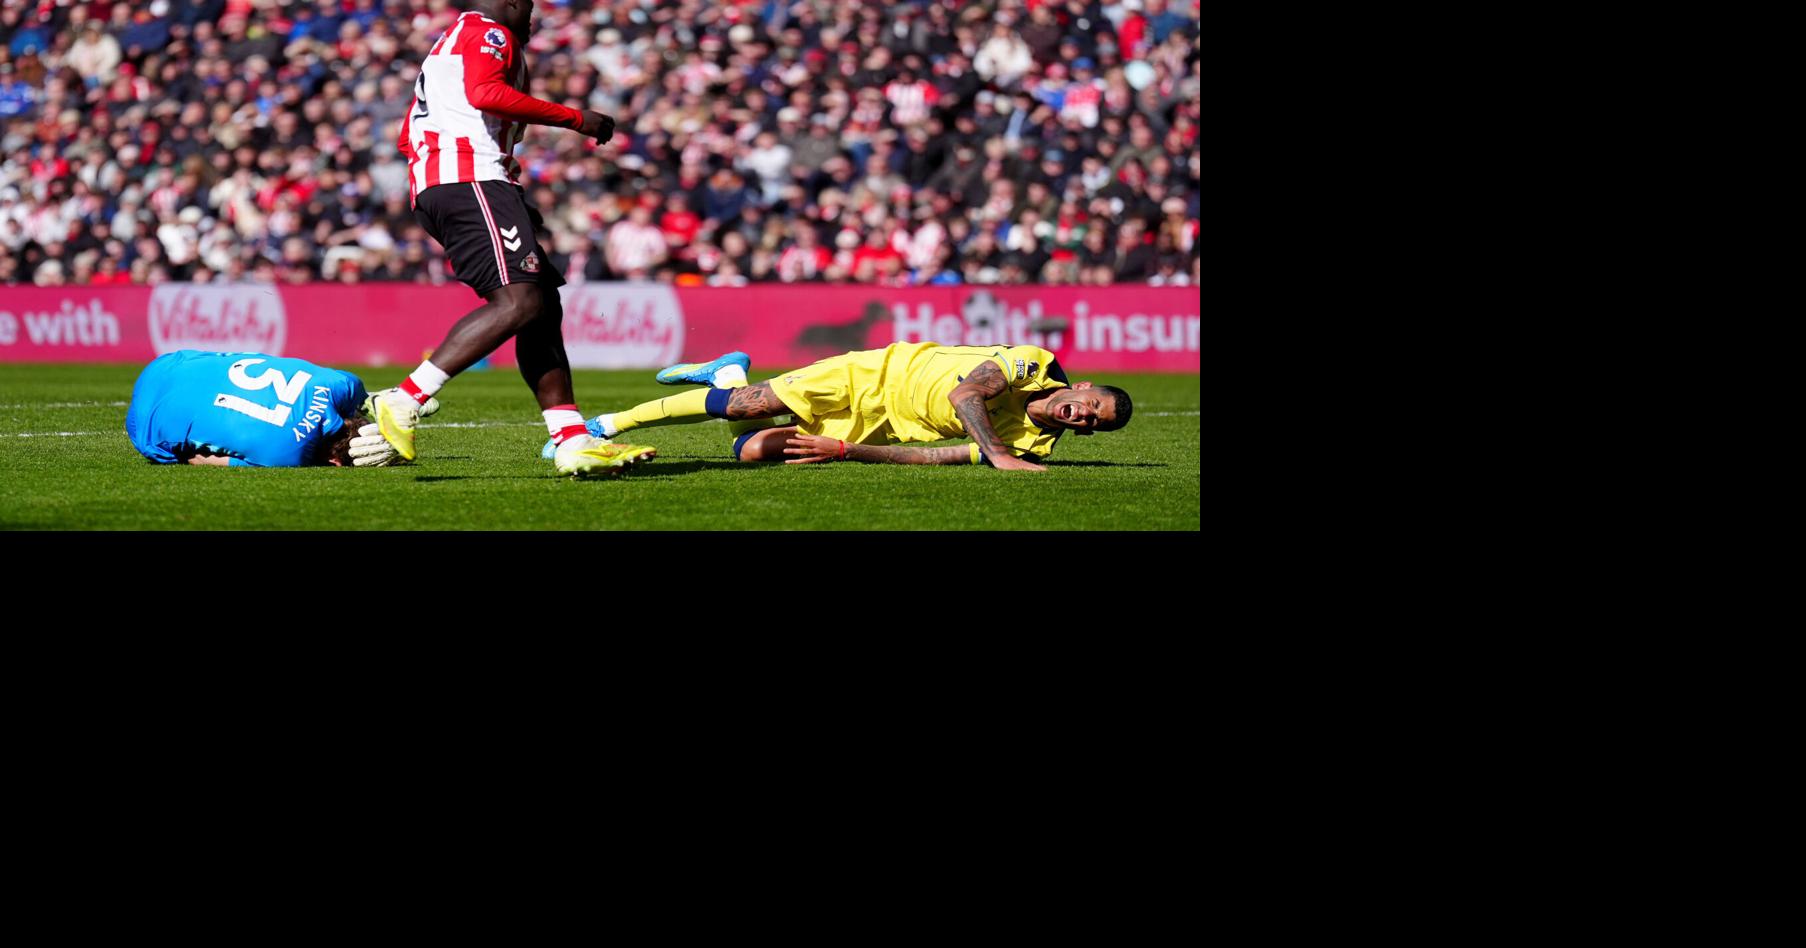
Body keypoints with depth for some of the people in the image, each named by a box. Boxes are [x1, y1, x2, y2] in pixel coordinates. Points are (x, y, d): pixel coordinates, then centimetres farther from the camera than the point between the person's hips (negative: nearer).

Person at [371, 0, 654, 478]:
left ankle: (574, 442, 1)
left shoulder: (447, 47, 32)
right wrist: (575, 119, -14)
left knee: (544, 307, 8)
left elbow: (407, 140, 33)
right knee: (520, 301, -21)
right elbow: (484, 94, -19)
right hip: (471, 180, -11)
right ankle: (405, 400, -26)